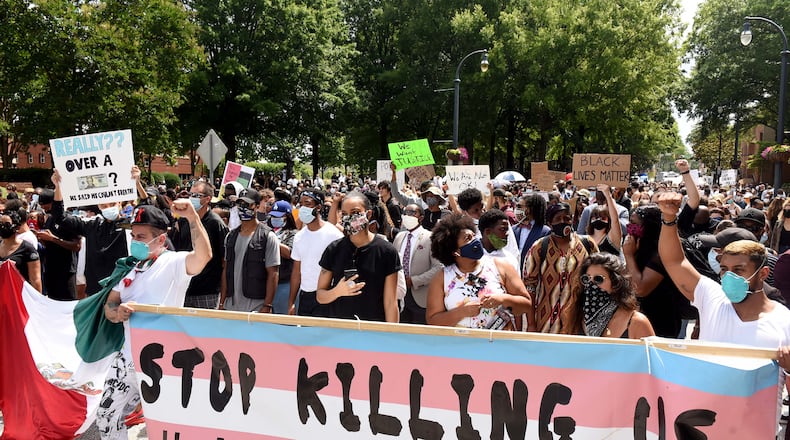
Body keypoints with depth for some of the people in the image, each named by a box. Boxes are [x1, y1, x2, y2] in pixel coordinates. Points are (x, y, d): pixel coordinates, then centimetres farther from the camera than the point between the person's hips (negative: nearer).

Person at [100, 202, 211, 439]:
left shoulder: (173, 263, -11)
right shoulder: (131, 268, 12)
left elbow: (204, 255, -32)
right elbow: (109, 307, 10)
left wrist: (192, 216, -39)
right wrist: (118, 312, -14)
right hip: (127, 359, 7)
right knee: (106, 417, 17)